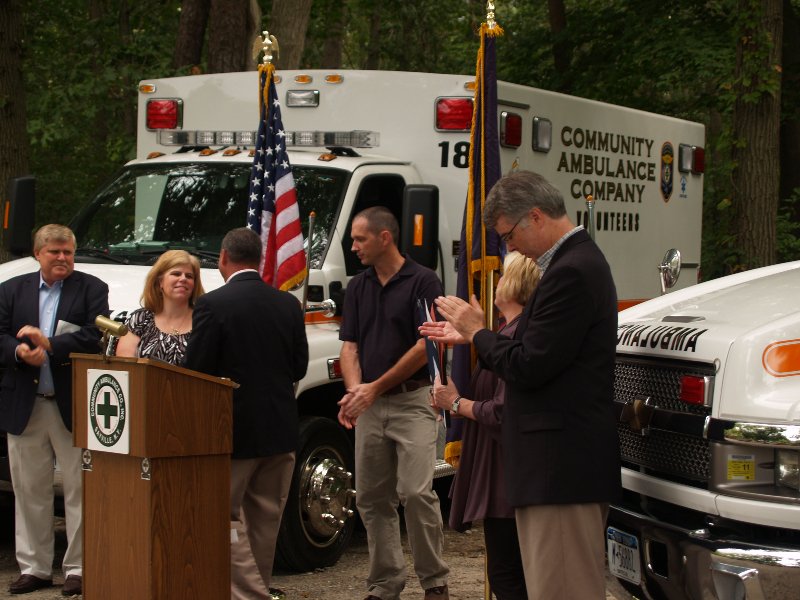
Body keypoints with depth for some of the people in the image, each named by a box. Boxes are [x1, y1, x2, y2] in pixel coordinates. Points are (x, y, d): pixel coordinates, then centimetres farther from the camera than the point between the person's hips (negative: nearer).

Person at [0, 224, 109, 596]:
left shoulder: (92, 289, 2)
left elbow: (96, 338, -11)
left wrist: (48, 344, -18)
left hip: (73, 406, -3)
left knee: (79, 490, -1)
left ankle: (78, 568, 6)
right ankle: (34, 568, 18)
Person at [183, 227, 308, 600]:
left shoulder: (212, 305, -13)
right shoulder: (288, 304, 3)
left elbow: (195, 370, -13)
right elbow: (299, 367, 7)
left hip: (234, 430, -5)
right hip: (280, 430, 6)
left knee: (226, 518, 2)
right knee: (265, 521, 14)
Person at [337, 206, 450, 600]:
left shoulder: (422, 282, -5)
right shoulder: (357, 288, 12)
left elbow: (425, 346, -10)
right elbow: (349, 346, 8)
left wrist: (376, 387, -11)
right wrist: (354, 389, -12)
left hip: (412, 400, -6)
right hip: (369, 406, 6)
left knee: (416, 492, -12)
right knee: (372, 498, 6)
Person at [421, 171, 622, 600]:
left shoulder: (571, 272, -17)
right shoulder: (576, 262, 16)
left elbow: (529, 367, -20)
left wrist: (478, 331, -4)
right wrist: (470, 336, 17)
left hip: (563, 467, -11)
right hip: (563, 465, 11)